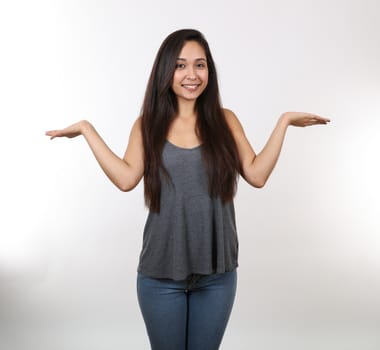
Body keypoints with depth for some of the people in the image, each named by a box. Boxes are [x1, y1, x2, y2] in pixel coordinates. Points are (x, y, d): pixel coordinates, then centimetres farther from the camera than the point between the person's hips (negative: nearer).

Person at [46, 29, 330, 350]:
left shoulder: (225, 120, 2)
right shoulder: (148, 124, 1)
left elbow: (257, 175, -5)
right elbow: (126, 178, -13)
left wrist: (284, 121, -5)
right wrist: (86, 128, -11)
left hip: (217, 272, 1)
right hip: (161, 272, -1)